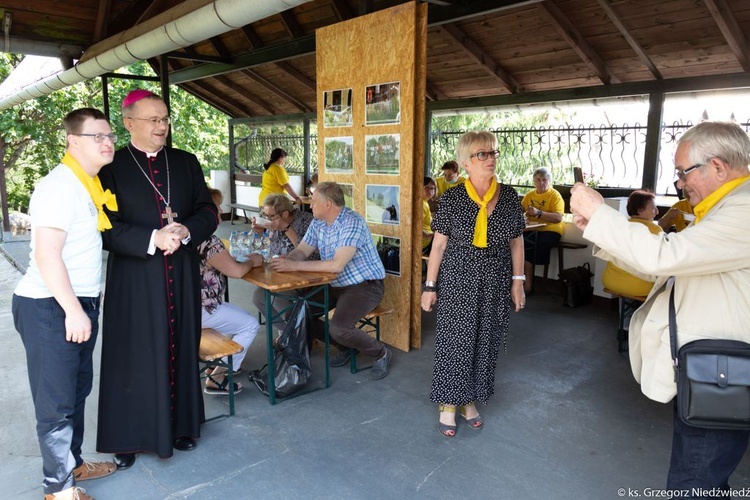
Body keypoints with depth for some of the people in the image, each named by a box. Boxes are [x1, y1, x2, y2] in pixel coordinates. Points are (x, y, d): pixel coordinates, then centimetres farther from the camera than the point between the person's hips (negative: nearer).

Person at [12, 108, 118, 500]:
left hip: (78, 304, 9)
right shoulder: (59, 187, -17)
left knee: (77, 391, 20)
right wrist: (73, 310, -21)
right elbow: (47, 255, -22)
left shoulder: (88, 185, 11)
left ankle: (72, 463, 38)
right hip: (51, 308, -9)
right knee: (57, 401, 4)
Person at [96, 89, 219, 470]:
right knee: (135, 356, 6)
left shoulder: (186, 162, 8)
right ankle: (127, 438, 23)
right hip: (134, 280, -3)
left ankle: (181, 425, 29)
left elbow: (208, 211, 5)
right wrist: (152, 239, -22)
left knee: (180, 350, 12)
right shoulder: (111, 167, -3)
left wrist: (186, 231, -14)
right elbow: (106, 226, -9)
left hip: (182, 277, 3)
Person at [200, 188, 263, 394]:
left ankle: (220, 362, 27)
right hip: (200, 309, -10)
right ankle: (217, 378, 2)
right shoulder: (207, 240, -23)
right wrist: (252, 262, -4)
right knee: (250, 325, -1)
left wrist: (243, 258, 8)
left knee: (239, 315, 26)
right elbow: (236, 271, -23)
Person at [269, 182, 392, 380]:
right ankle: (344, 346, 18)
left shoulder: (352, 222, -24)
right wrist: (285, 260, -23)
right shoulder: (317, 224, 4)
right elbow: (301, 251, 2)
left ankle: (381, 353, 2)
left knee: (338, 328, -28)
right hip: (335, 285, 9)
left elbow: (337, 265, -32)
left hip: (364, 285, -9)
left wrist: (294, 265, -33)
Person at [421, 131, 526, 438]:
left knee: (485, 342, 11)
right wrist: (430, 286, -4)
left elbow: (516, 241, 8)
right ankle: (448, 405, 19)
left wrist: (517, 280, 4)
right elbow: (439, 243, -3)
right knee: (454, 342, 2)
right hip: (457, 282, -3)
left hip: (495, 285, 3)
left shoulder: (509, 197, 2)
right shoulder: (452, 199, -6)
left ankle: (470, 401, 29)